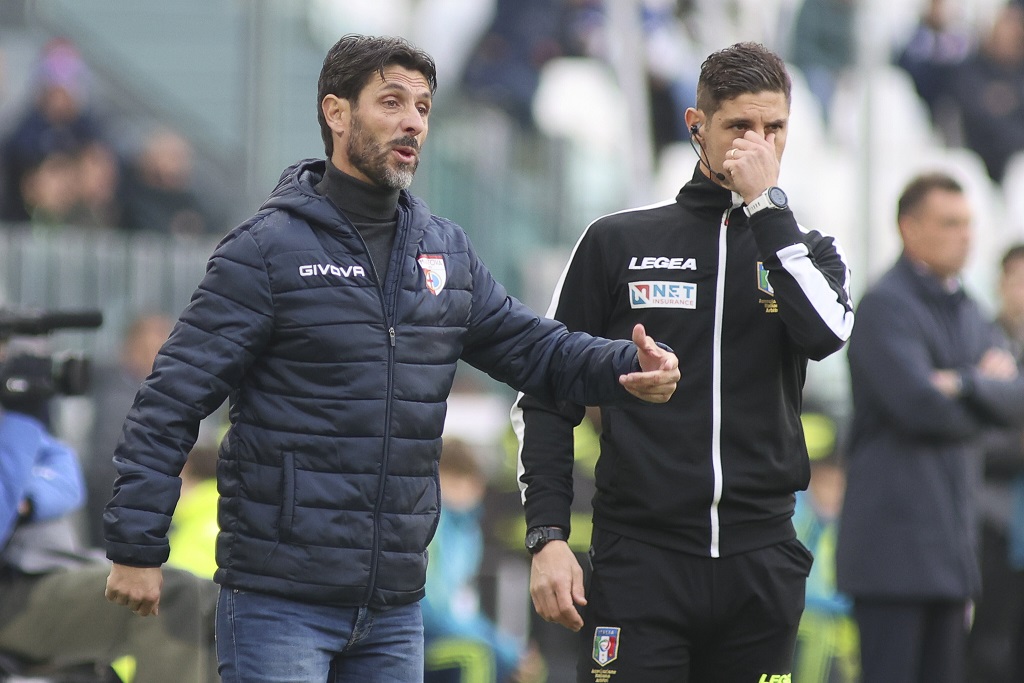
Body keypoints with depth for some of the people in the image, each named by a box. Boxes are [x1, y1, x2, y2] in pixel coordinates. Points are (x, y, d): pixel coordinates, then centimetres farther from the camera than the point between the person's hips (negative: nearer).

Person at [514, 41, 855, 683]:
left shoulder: (805, 251, 12)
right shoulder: (618, 243, 8)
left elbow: (826, 331, -12)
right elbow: (548, 402, 8)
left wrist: (766, 204, -10)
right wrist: (548, 537, -3)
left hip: (760, 565, 2)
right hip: (640, 555, -2)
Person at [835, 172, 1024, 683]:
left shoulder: (967, 311, 18)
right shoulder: (885, 306, -9)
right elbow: (920, 406, -20)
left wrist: (965, 384, -14)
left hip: (952, 542, 9)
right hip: (895, 540, -9)